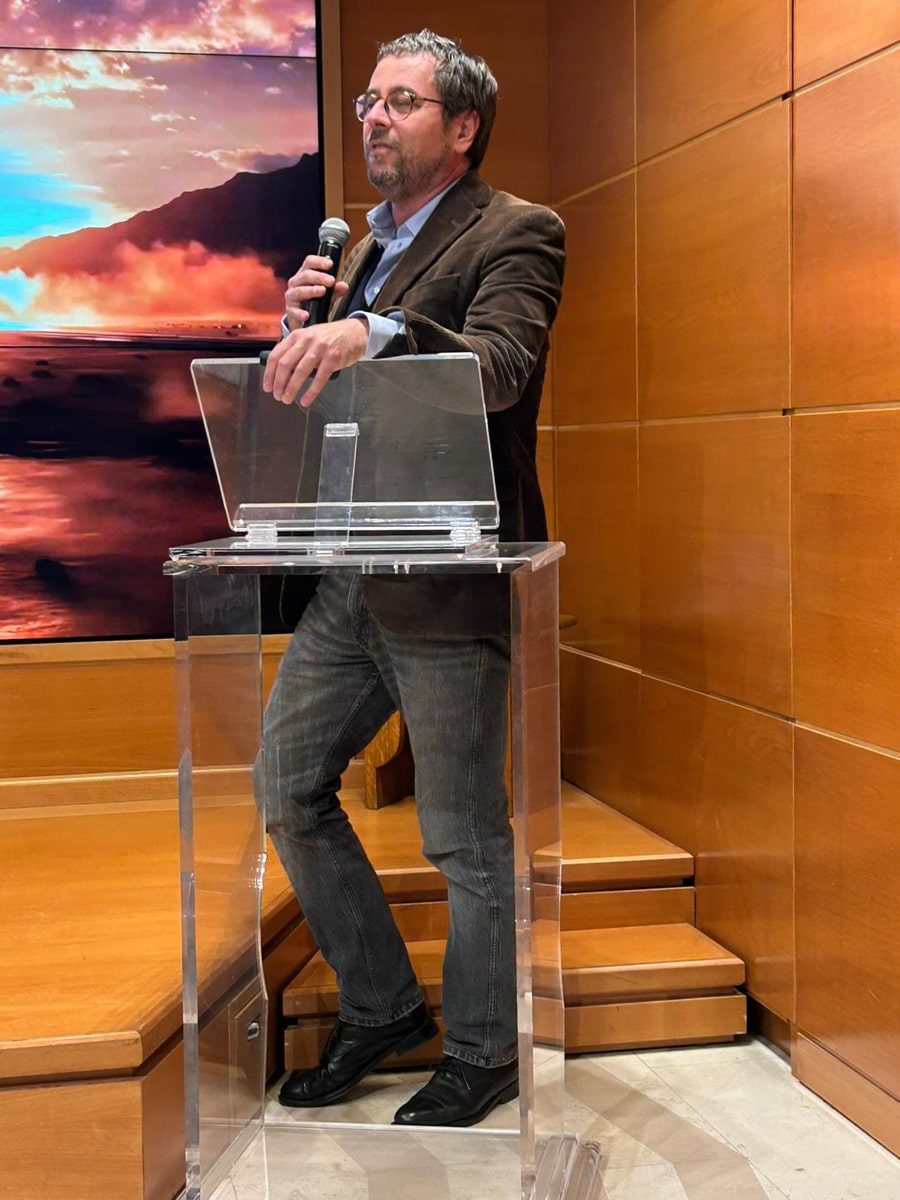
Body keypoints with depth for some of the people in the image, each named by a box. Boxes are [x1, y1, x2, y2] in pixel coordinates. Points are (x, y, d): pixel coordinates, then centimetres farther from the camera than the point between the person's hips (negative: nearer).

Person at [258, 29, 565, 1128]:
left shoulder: (516, 233, -6)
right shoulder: (368, 243, 19)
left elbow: (500, 366, -26)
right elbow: (322, 403, 19)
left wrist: (369, 333, -42)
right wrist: (302, 328, -1)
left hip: (449, 585, -8)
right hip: (349, 581, 8)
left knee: (465, 835, 2)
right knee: (286, 787, 12)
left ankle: (481, 1055, 22)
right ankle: (382, 1007, 28)